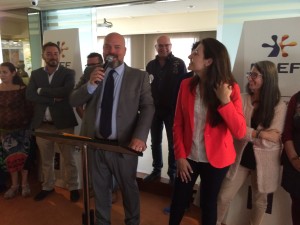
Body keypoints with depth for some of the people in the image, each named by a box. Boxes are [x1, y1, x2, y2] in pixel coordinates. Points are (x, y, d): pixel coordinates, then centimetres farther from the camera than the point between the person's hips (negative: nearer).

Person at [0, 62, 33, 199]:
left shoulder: (22, 89, -9)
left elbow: (29, 107, -5)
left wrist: (28, 123, -10)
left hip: (22, 127, -3)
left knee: (22, 156, 4)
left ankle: (24, 184, 20)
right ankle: (14, 185, 24)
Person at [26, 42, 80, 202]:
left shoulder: (68, 73, -1)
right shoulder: (35, 74, 7)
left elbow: (67, 91, -21)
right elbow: (29, 95, -7)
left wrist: (41, 90, -12)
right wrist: (53, 99, -17)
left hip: (63, 122, -3)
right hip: (42, 124, 3)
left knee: (69, 159, 8)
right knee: (46, 159, 17)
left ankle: (73, 187, 25)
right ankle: (47, 187, 36)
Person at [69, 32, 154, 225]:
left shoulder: (139, 77, -4)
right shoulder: (92, 74, 5)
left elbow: (148, 108, -9)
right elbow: (73, 101, 2)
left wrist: (140, 137, -23)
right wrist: (91, 84, -17)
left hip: (123, 145, -2)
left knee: (129, 188, 18)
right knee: (100, 189, 21)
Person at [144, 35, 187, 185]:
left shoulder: (179, 64, -6)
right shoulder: (151, 65, 6)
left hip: (172, 110, -4)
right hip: (154, 109, 4)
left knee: (173, 144, 8)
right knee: (155, 142, 14)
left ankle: (173, 173, 23)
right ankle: (156, 170, 30)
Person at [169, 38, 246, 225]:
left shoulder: (230, 88, -12)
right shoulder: (186, 85, -5)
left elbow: (240, 132, -16)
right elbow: (178, 124, -1)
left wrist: (225, 101, -26)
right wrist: (180, 156, -5)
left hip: (216, 159, -2)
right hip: (189, 157, 2)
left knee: (209, 203, 16)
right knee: (179, 201, 13)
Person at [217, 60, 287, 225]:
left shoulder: (278, 105, -9)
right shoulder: (241, 99, -6)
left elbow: (275, 137, -15)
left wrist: (248, 132, -19)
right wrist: (260, 133, -18)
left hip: (263, 160, 0)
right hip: (240, 156, 1)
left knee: (260, 200, 20)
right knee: (224, 196, 8)